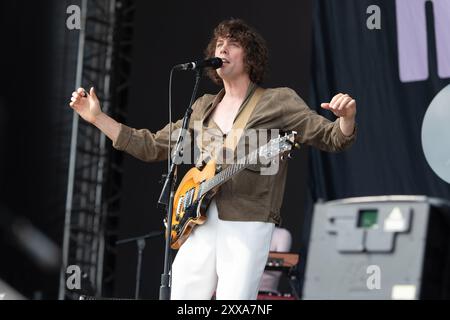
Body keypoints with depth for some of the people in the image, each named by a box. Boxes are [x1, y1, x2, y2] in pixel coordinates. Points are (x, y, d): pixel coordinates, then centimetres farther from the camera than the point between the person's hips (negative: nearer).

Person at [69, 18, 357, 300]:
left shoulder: (278, 101, 3)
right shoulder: (204, 107, 17)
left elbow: (333, 138, -1)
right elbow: (153, 146, 21)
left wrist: (346, 118, -24)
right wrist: (97, 117, 16)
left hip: (247, 226, -5)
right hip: (198, 224, 5)